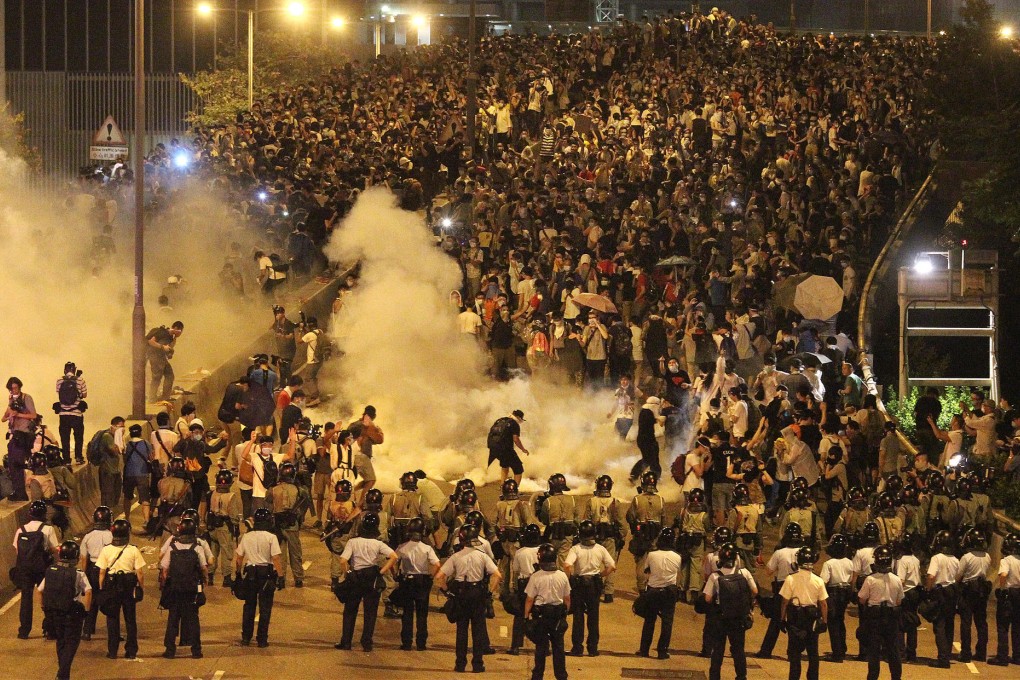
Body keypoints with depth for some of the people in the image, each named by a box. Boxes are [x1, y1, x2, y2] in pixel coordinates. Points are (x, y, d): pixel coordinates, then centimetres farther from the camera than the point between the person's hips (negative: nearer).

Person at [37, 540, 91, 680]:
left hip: (53, 612, 5)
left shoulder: (50, 572, 1)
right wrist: (86, 609, -12)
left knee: (60, 642, 21)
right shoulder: (78, 574, -13)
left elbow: (40, 590, 4)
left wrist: (45, 608, 15)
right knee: (71, 643, 4)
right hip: (73, 614, -5)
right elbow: (88, 591, -24)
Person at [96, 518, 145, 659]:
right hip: (129, 588, 0)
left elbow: (102, 572, -3)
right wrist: (141, 588, 5)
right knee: (130, 619, 10)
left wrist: (101, 589, 6)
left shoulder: (106, 550, -6)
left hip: (111, 587, 0)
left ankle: (112, 651, 7)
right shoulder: (134, 551, -8)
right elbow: (140, 572, -7)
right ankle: (131, 651, 12)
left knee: (112, 619, 8)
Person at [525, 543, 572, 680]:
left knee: (541, 647, 6)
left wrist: (526, 616, 1)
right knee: (558, 646, 11)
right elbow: (567, 599, 4)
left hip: (541, 616, -2)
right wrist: (565, 613, 18)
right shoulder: (562, 576, -5)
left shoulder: (535, 577, -15)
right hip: (558, 616, 2)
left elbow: (529, 600, -11)